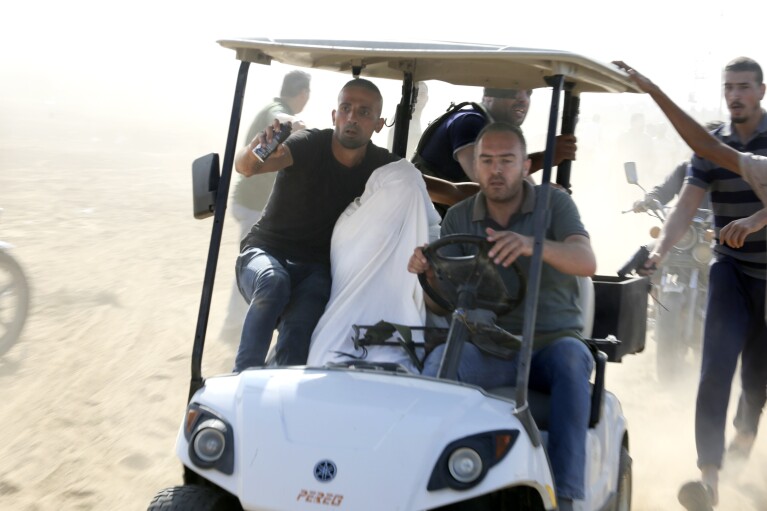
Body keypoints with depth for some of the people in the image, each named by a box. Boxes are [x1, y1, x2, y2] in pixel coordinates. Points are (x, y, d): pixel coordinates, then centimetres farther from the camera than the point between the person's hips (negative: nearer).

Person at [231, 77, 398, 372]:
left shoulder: (382, 167, -1)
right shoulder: (310, 145, -14)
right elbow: (244, 166, -30)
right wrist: (257, 149, -54)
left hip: (316, 268, 2)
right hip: (265, 252, -1)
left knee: (300, 325, -32)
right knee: (274, 281, -37)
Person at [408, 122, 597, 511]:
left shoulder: (554, 204, 1)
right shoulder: (458, 218, 8)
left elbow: (587, 262, -17)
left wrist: (533, 244, -38)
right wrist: (428, 271, -20)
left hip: (552, 343, -1)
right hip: (487, 348, 1)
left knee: (570, 358, -35)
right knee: (440, 359, -31)